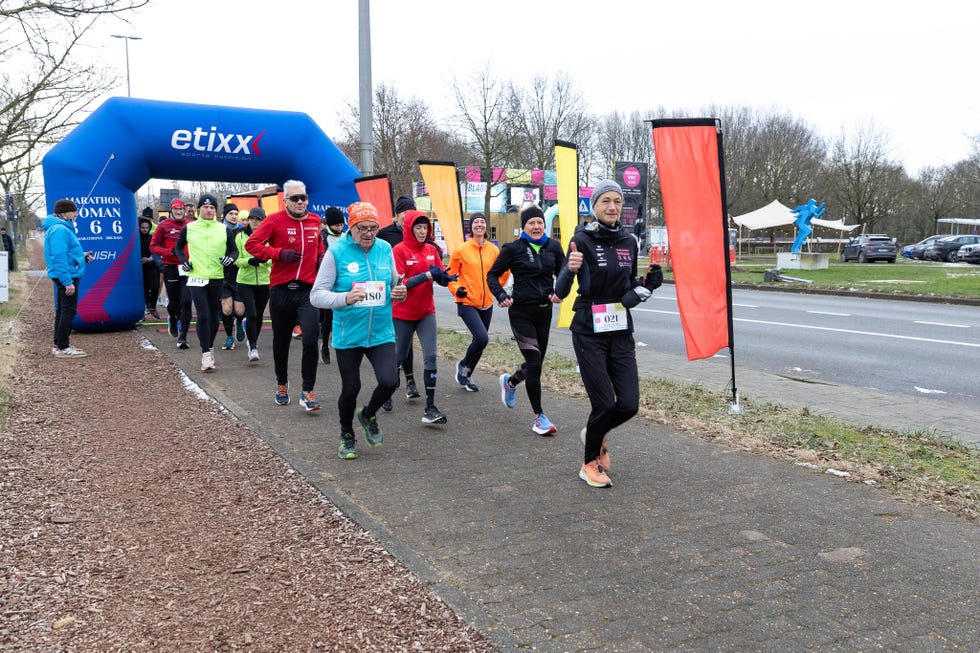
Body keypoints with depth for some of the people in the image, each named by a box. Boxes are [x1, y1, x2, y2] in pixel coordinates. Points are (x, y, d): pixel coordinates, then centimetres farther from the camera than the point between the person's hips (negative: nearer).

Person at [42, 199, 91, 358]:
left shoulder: (61, 228, 14)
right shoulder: (60, 230, -18)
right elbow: (59, 258, -24)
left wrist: (81, 256, 12)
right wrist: (68, 282, -25)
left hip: (64, 277, 11)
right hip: (67, 276, -11)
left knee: (62, 310, 16)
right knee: (68, 311, -6)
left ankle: (59, 345, 24)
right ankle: (63, 348, -2)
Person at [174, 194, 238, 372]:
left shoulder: (224, 230, 3)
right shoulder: (189, 228, 2)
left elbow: (234, 250, 12)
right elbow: (179, 246, 18)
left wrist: (230, 258, -9)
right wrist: (184, 261, 2)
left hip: (217, 279, 2)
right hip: (196, 279, -2)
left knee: (214, 317, 10)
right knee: (203, 315, -12)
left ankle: (209, 346, 31)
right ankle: (206, 354, -8)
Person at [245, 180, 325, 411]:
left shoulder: (315, 221, 7)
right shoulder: (275, 220, -5)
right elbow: (251, 244, -6)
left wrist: (321, 257, 7)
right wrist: (279, 253, -17)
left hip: (308, 290, 1)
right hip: (281, 290, -1)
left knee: (311, 339, -14)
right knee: (281, 341, 14)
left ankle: (307, 391, -3)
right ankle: (282, 383, 37)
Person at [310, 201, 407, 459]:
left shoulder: (385, 249, 2)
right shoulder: (336, 252, -10)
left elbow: (394, 284, 15)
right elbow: (317, 295, -12)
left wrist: (400, 292, -9)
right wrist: (344, 298, -31)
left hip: (381, 333, 3)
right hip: (348, 335, -2)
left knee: (389, 381, -12)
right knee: (350, 389, 8)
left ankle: (369, 414, 23)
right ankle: (346, 435, 37)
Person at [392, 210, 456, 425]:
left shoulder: (431, 250, 3)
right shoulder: (399, 250, -11)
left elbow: (441, 277, 6)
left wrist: (443, 276, -18)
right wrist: (427, 275, -25)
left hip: (426, 312, 3)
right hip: (402, 314, -3)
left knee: (431, 356, -8)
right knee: (400, 356, 13)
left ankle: (430, 408, -7)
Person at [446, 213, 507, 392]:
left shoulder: (493, 249, 4)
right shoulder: (461, 250, -6)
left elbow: (504, 271, 18)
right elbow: (451, 275, 1)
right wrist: (456, 289, -15)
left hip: (487, 304, 5)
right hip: (467, 303, -5)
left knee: (479, 341, 11)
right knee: (482, 338, -19)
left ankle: (467, 375, 31)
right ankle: (463, 366, 8)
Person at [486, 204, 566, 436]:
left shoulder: (553, 247, 4)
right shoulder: (514, 249, -6)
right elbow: (492, 275, 1)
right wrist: (502, 296, -14)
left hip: (544, 312, 5)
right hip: (521, 312, -5)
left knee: (536, 363, 13)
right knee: (534, 362, -9)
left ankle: (510, 381, 46)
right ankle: (539, 417, 0)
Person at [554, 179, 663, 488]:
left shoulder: (628, 241, 7)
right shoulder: (582, 240, -9)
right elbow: (561, 292, -14)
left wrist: (649, 282, -2)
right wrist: (570, 269, -34)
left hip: (621, 332, 5)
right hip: (590, 333, -5)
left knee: (629, 404, -1)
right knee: (605, 405, -5)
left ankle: (594, 435, 32)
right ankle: (590, 463, 21)